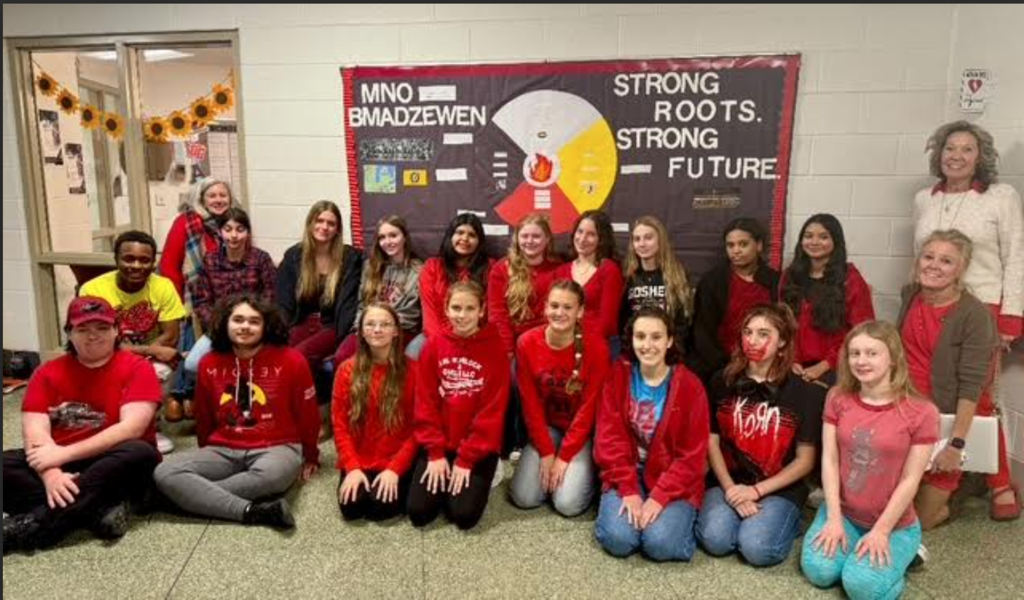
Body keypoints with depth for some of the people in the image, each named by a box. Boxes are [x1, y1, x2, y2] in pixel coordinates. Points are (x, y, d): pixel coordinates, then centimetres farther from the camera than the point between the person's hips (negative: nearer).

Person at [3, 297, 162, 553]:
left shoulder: (137, 367, -5)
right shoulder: (48, 373, 5)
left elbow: (132, 428, -17)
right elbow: (35, 432, -7)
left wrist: (65, 453, -21)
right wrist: (51, 473, -27)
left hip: (114, 468, -3)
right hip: (60, 464, 3)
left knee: (140, 454, -34)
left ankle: (31, 524, -32)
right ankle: (99, 509, -30)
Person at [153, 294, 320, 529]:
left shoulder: (291, 360, -6)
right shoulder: (209, 364, 6)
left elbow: (307, 414, 5)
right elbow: (204, 418, 19)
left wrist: (310, 456, 13)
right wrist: (206, 457, 26)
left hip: (277, 448, -3)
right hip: (224, 450, 4)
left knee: (272, 475, -40)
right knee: (164, 473, -23)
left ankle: (193, 497, -20)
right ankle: (251, 511, -34)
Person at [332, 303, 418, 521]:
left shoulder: (411, 370, -5)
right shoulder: (347, 369, 1)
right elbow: (340, 424, 1)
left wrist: (395, 469, -15)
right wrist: (352, 467, -10)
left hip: (396, 463, -2)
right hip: (358, 463, 2)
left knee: (382, 507, -23)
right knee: (351, 507, -20)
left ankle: (397, 482, 10)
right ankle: (356, 477, 13)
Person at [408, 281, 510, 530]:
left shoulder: (495, 348, -10)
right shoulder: (433, 345, -1)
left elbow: (492, 409, -11)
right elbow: (425, 402, -1)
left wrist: (466, 459, -13)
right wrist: (435, 452, -8)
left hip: (479, 447, -2)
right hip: (439, 444, 2)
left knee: (464, 515, -15)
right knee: (418, 512, -10)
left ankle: (467, 475, 14)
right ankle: (443, 477, 18)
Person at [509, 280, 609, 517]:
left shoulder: (596, 346, -21)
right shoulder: (527, 343, -13)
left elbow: (589, 407, -16)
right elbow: (530, 404, -7)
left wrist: (564, 456, -15)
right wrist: (546, 452, -11)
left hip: (582, 432, -2)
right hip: (546, 427, 3)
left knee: (568, 504, -17)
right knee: (523, 498, -12)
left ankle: (586, 470, 14)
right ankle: (551, 470, 18)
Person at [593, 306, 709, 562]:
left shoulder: (690, 386, -9)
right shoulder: (618, 376, -4)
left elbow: (692, 455, -8)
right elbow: (609, 439, -6)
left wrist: (659, 497, -17)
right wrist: (628, 491, -15)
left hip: (674, 482, -1)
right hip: (627, 475, 1)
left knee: (660, 544, -23)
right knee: (617, 539, -22)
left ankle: (680, 515, 8)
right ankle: (632, 511, 10)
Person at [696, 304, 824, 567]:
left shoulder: (804, 393, -5)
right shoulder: (722, 382, 2)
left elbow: (805, 460, -3)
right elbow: (712, 441, 3)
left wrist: (756, 491, -11)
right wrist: (730, 489, -10)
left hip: (779, 489, -1)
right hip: (728, 483, 1)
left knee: (757, 549, -24)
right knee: (715, 540, -24)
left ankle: (786, 519, 7)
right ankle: (729, 509, 8)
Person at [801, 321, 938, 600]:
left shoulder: (921, 413, -14)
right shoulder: (838, 398, -4)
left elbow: (910, 480, -12)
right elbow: (829, 460, -5)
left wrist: (881, 531, -14)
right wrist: (834, 518, -11)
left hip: (894, 523, -3)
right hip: (843, 513, 3)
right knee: (818, 570, -18)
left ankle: (898, 552, 8)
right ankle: (849, 542, 13)